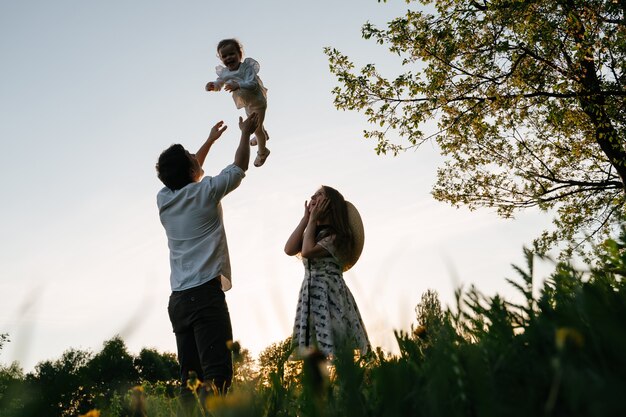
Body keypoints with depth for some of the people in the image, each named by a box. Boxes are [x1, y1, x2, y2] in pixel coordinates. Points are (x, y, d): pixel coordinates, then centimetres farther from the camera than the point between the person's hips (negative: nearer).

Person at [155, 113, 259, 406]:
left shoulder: (163, 198, 15)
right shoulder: (206, 191, -1)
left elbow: (185, 176, 35)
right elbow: (240, 166, 14)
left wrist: (210, 140, 45)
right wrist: (246, 133, 30)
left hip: (178, 299, 7)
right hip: (206, 292, -7)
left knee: (191, 376, 4)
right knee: (217, 376, -14)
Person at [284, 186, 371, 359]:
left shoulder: (336, 235, -7)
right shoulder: (313, 233, 17)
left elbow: (307, 252, -20)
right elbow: (289, 250, 2)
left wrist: (313, 219, -8)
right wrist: (306, 218, 5)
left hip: (330, 294, -7)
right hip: (310, 294, 7)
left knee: (331, 350, -9)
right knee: (312, 350, 5)